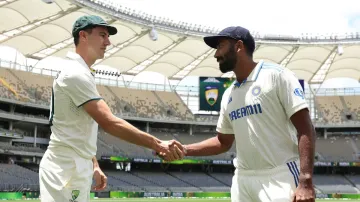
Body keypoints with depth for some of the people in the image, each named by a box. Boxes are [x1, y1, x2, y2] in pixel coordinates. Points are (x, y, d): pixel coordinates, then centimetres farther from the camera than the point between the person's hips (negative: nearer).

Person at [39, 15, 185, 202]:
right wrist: (157, 144, -24)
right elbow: (109, 123, -24)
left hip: (76, 168, 10)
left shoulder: (81, 73, 17)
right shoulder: (76, 73, -16)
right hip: (66, 170, -10)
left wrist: (94, 166, 15)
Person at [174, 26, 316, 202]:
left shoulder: (276, 75, -6)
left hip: (280, 179, -7)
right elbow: (223, 142, 22)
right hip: (243, 180, 7)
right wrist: (182, 149, 10)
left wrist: (305, 182, -22)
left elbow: (305, 129, -12)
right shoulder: (228, 95, 14)